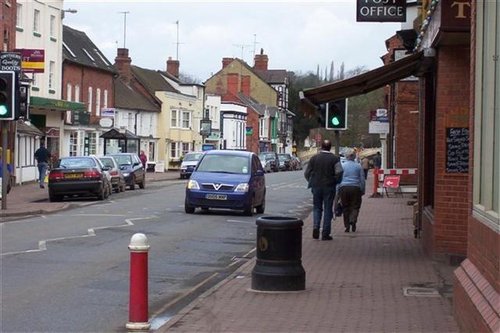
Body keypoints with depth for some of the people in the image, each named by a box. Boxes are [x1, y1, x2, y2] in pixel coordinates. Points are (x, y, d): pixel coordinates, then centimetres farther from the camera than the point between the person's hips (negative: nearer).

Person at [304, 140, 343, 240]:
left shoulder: (314, 158, 2)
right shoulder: (335, 159, -5)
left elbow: (306, 173, 4)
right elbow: (339, 173, -14)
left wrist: (311, 182, 17)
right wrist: (335, 182, 3)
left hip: (316, 187, 2)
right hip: (329, 187, -2)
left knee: (317, 207, 14)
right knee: (328, 209, 5)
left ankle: (316, 227, -7)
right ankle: (325, 234, 4)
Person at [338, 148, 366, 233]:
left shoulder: (342, 166, 3)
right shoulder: (358, 166, 5)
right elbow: (362, 180, 8)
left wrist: (338, 191, 9)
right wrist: (362, 190, 16)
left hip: (344, 188, 0)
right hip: (355, 188, 0)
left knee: (345, 207, 7)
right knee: (355, 206, 5)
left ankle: (347, 226, 6)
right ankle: (353, 220, -20)